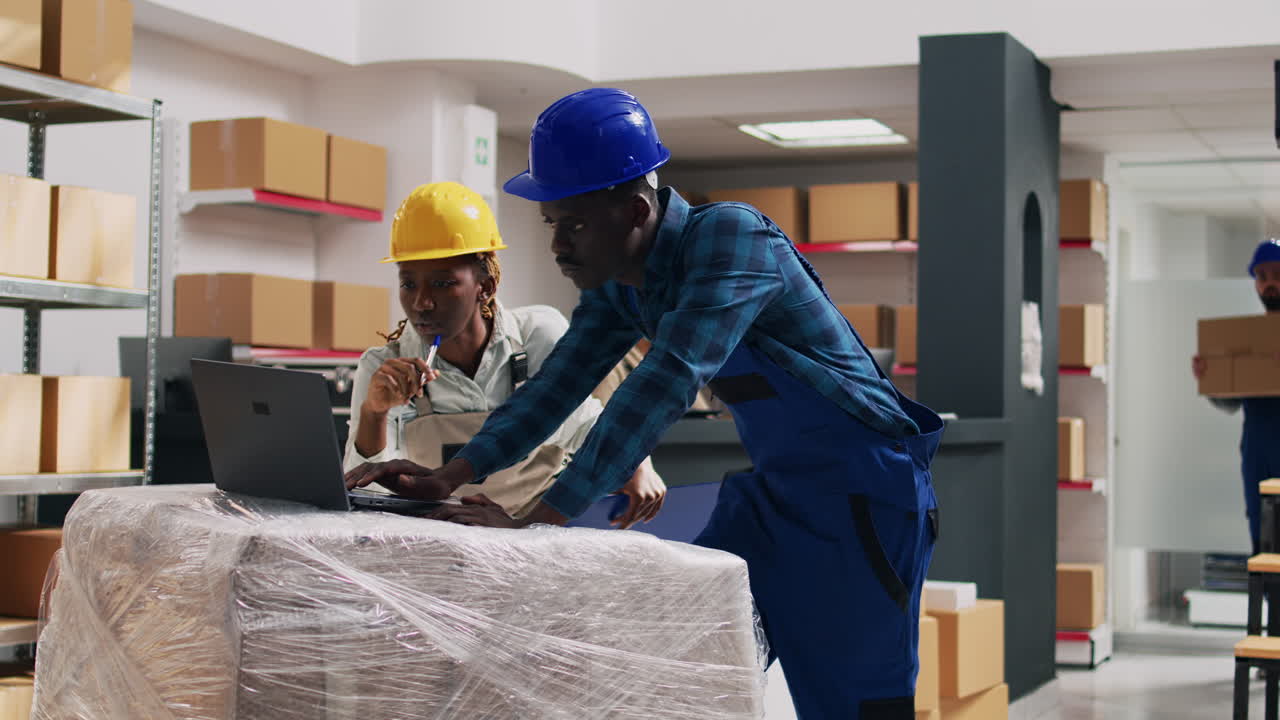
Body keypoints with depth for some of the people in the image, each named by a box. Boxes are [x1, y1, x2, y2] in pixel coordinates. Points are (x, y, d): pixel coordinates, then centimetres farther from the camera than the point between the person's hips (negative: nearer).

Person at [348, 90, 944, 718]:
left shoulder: (730, 238, -25)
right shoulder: (614, 283, 1)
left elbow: (664, 386, -34)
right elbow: (555, 386, 5)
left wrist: (535, 523, -37)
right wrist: (448, 478, -10)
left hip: (862, 489, -8)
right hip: (773, 489, 8)